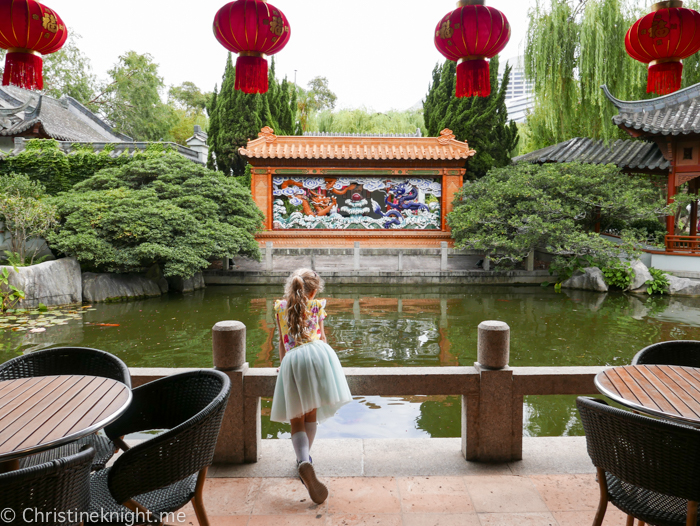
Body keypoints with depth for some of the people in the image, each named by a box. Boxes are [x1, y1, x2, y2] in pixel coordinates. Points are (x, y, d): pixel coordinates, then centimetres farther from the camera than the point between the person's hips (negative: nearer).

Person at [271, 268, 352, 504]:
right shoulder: (316, 306, 19)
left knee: (296, 418, 2)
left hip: (292, 359, 0)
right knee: (311, 411, 16)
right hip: (317, 353, 0)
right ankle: (305, 457, 18)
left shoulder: (280, 306, 22)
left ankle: (304, 464, -20)